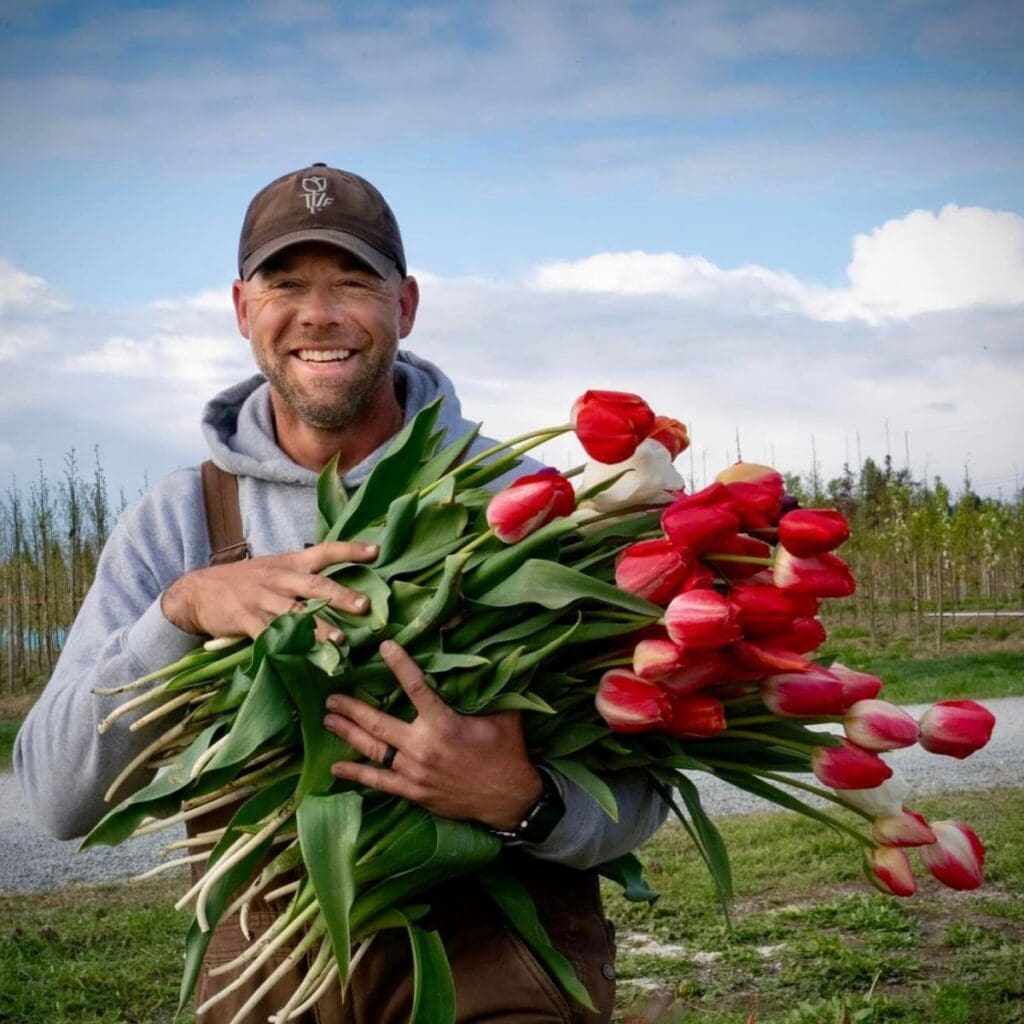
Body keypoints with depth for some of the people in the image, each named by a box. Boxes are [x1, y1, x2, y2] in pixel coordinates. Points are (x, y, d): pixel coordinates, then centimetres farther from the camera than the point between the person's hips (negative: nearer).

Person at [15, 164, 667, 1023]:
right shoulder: (173, 523, 3)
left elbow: (636, 797, -5)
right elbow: (61, 801, -5)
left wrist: (522, 803, -26)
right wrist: (180, 611, -20)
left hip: (496, 934, -1)